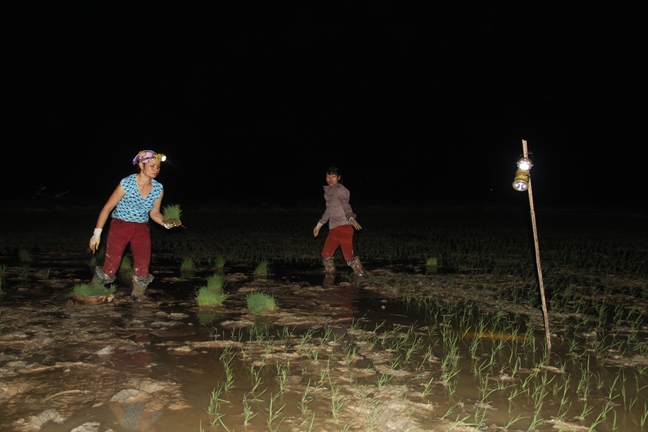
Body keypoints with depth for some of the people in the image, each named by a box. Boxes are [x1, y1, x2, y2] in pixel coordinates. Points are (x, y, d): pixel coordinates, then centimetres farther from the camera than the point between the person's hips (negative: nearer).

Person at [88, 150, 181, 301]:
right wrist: (97, 233, -11)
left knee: (143, 269, -4)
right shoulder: (126, 183, -17)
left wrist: (166, 223, -13)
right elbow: (108, 207, -10)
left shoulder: (158, 189, -4)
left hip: (142, 229, 4)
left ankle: (138, 298, 22)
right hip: (120, 226, -3)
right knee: (110, 269, -3)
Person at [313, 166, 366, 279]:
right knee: (326, 254, 7)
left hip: (344, 227, -8)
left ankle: (361, 278, 3)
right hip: (333, 229, 8)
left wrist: (351, 218, -36)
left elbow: (346, 206, -16)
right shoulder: (328, 191, 16)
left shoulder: (341, 190, -6)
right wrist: (319, 225, 31)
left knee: (349, 256, -10)